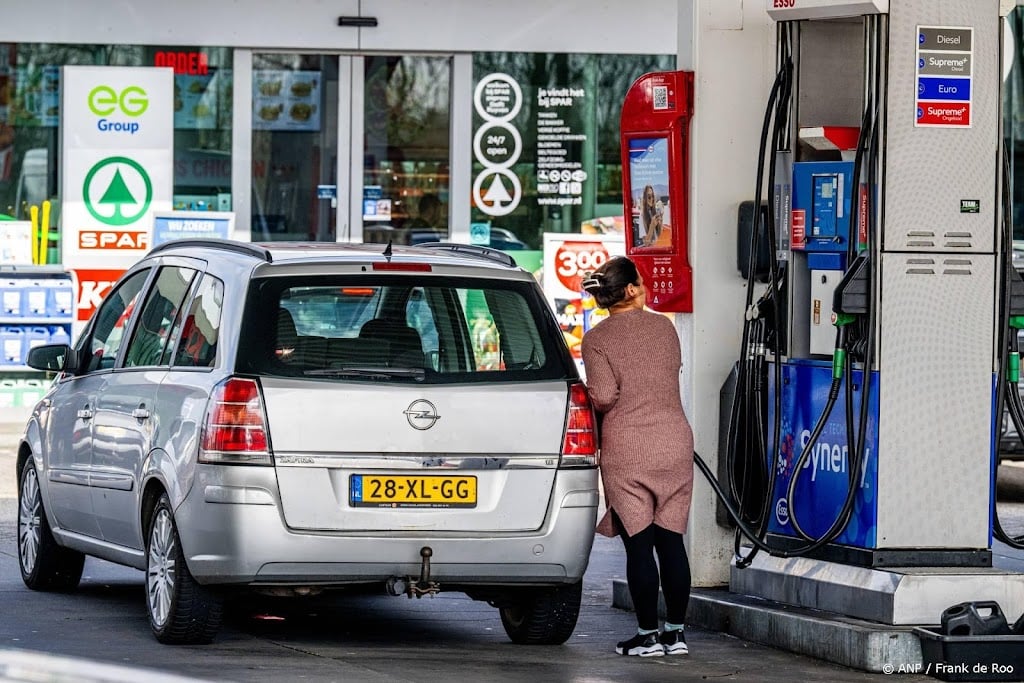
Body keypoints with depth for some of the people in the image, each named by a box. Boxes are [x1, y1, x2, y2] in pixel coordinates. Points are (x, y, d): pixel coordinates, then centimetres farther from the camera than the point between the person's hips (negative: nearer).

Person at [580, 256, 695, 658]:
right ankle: (675, 632, 11)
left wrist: (588, 399, 8)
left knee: (639, 543, 0)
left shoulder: (597, 339, -5)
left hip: (626, 448, -3)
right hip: (675, 441, 3)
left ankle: (648, 635, 1)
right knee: (671, 540, 8)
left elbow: (604, 396, -13)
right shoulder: (664, 327, 6)